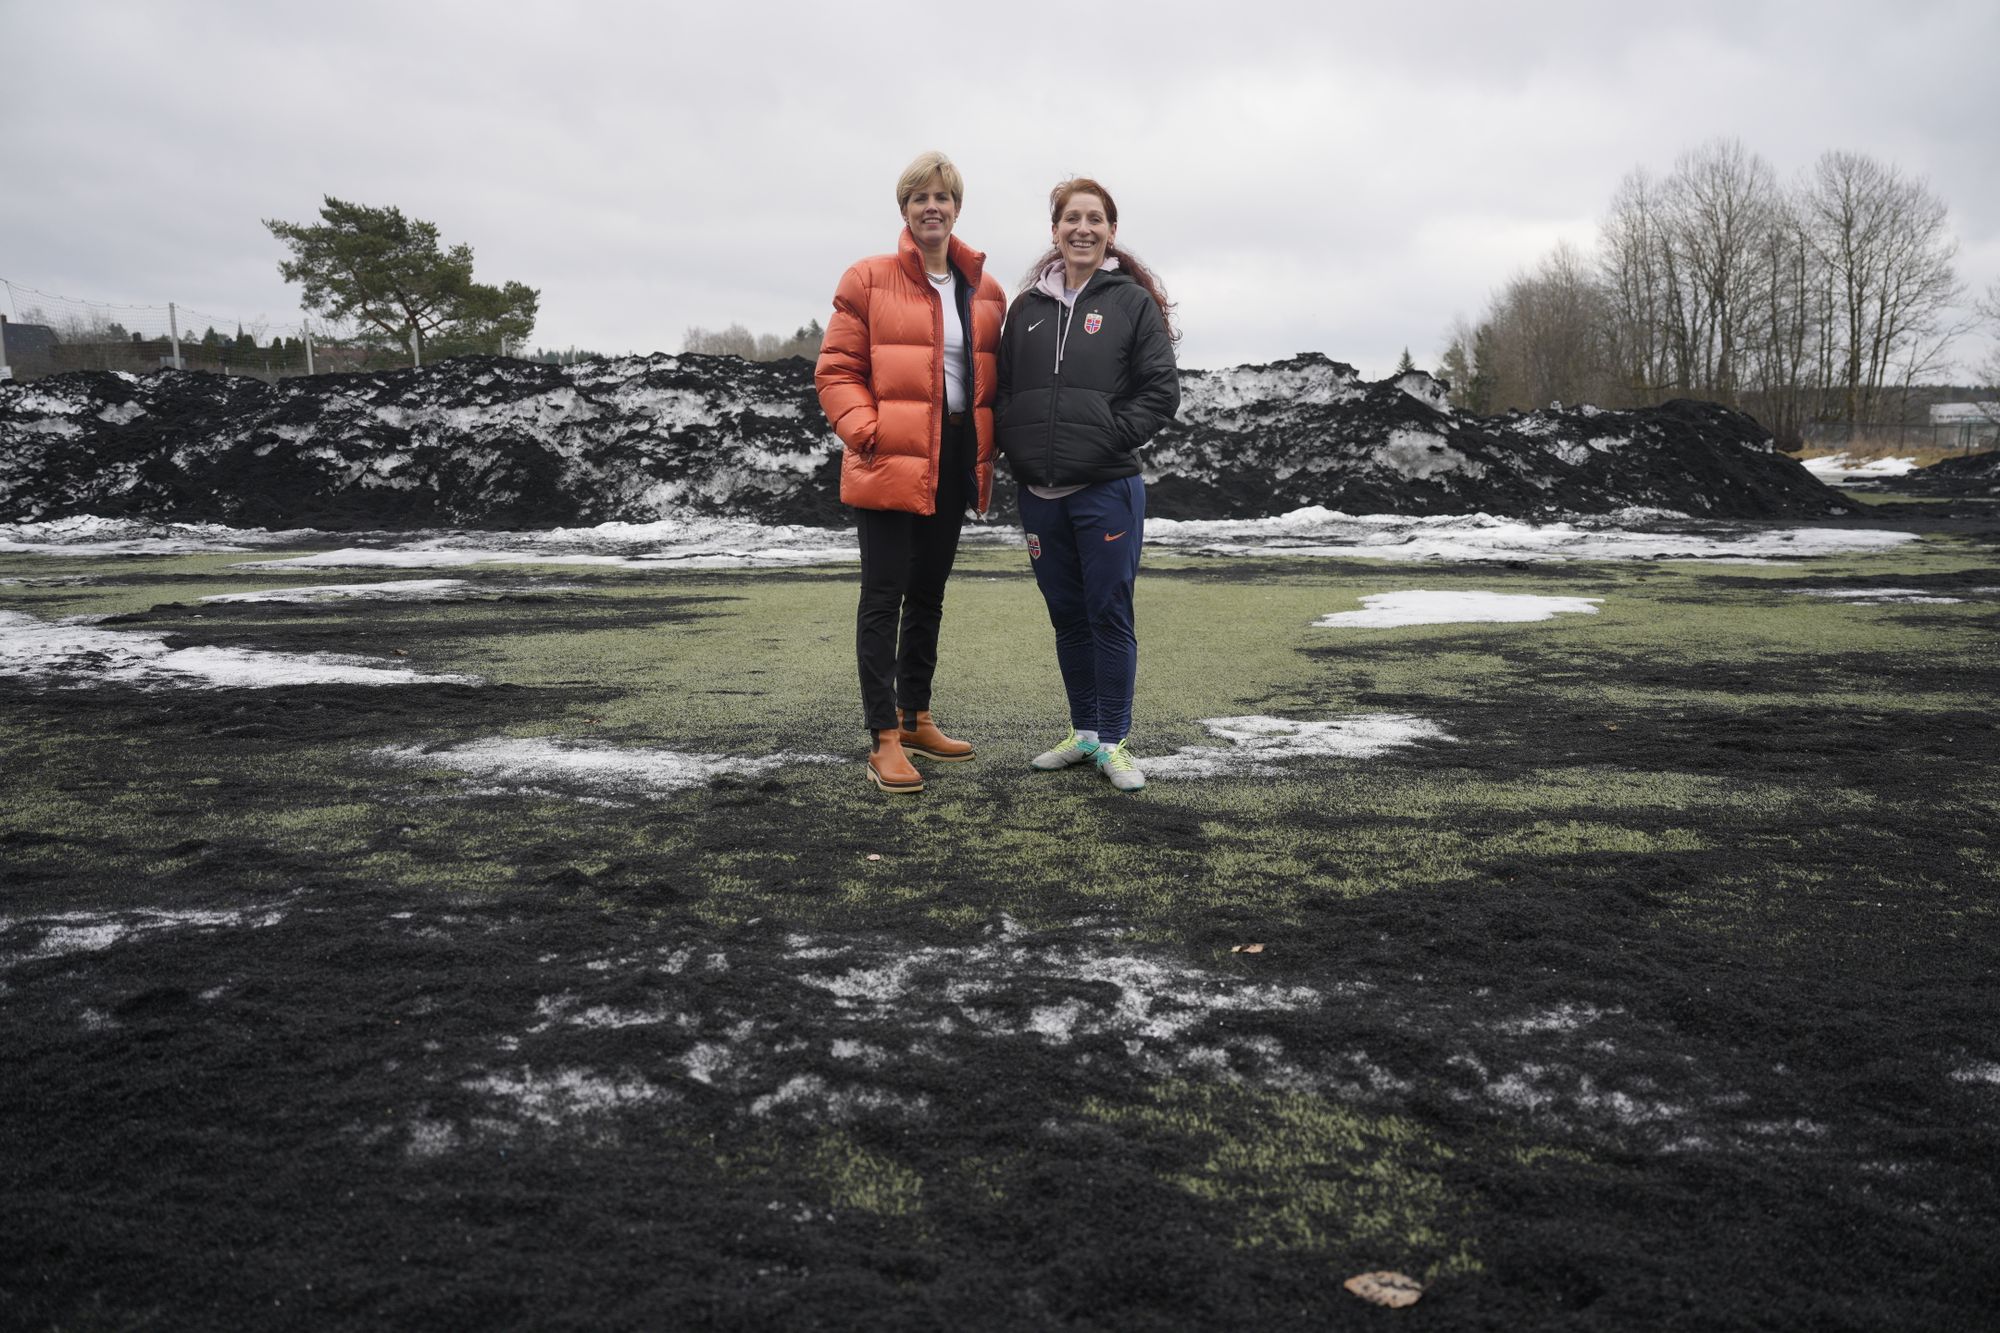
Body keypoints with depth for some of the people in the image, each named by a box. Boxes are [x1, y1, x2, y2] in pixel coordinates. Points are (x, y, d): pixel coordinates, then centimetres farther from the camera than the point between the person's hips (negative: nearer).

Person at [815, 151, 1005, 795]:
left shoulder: (985, 292, 11)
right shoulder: (869, 281, -3)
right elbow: (835, 371, -5)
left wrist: (986, 451, 6)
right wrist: (867, 432, -17)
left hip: (955, 462, 6)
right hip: (890, 463, -5)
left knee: (927, 595, 15)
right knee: (884, 597, -4)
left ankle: (915, 717, 28)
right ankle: (884, 738, 0)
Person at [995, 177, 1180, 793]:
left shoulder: (1133, 302, 0)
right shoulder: (1027, 306, 11)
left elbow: (1161, 391, -4)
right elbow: (1003, 389, 14)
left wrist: (1109, 437, -12)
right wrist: (1018, 450, 0)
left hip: (1107, 489, -4)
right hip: (1039, 492, 4)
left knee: (1109, 614, 1)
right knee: (1066, 614, 12)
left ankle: (1113, 741, 11)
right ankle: (1083, 731, 24)